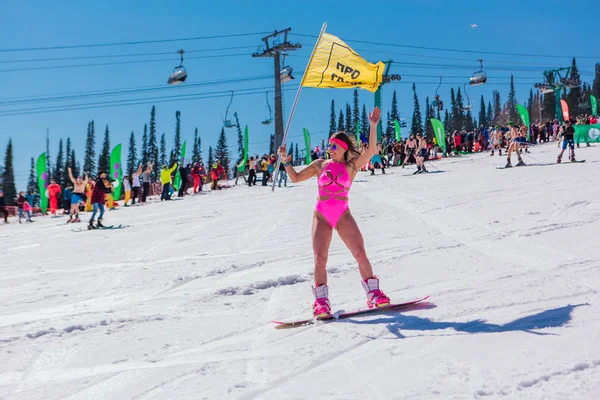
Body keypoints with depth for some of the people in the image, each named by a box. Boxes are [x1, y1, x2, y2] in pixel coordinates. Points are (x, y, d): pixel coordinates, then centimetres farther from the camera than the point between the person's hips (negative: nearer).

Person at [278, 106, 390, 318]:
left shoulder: (352, 166, 3)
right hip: (321, 216, 1)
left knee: (360, 254, -9)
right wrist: (286, 162, -3)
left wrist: (373, 127, -20)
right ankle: (321, 301, -2)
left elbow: (370, 150, -12)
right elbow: (295, 178, 11)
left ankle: (373, 293, 2)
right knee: (320, 259, -8)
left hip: (343, 215, -1)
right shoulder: (320, 164, 9)